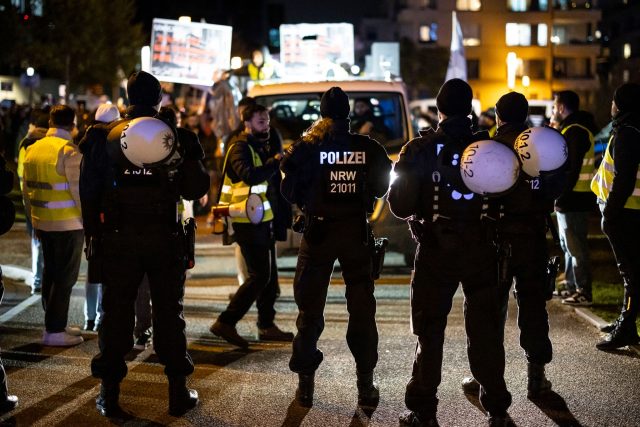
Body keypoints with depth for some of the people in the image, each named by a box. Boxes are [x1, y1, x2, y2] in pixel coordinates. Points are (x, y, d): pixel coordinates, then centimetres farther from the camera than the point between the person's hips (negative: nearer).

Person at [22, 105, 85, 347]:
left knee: (50, 274, 15)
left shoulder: (33, 149, 8)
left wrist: (33, 219, 21)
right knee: (64, 278, -1)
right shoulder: (69, 152, -14)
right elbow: (78, 190, -17)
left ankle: (55, 325, 23)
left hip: (42, 222, 7)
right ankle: (54, 331, 1)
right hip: (68, 224, -7)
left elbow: (26, 189, 13)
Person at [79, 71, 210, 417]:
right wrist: (192, 157, 15)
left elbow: (89, 189, -1)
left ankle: (109, 394, 11)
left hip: (117, 240, 0)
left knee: (116, 313, 8)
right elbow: (195, 190, -2)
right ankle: (178, 391, 13)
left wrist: (93, 232, 8)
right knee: (169, 312, 10)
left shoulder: (105, 136, -2)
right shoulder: (176, 137, -4)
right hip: (165, 240, 0)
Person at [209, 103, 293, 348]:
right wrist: (276, 161, -29)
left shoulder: (259, 147, 17)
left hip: (262, 220, 10)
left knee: (269, 275, 13)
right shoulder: (240, 148, -13)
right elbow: (250, 175, -32)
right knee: (259, 276, -11)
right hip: (248, 223, -10)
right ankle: (226, 323, -9)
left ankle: (267, 326, 22)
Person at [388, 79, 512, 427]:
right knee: (485, 329, 12)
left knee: (429, 331, 8)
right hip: (481, 250, 2)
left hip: (436, 251, -1)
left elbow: (400, 205, -8)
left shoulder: (420, 149, -8)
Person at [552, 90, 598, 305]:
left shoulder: (575, 131, -17)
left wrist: (561, 196, -23)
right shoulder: (569, 128, 17)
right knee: (568, 245, 19)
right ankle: (571, 285, 29)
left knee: (576, 247, -8)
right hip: (569, 199, 11)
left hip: (573, 200, -11)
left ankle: (583, 293, -5)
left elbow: (572, 168, -23)